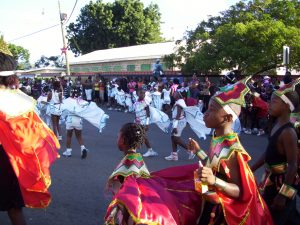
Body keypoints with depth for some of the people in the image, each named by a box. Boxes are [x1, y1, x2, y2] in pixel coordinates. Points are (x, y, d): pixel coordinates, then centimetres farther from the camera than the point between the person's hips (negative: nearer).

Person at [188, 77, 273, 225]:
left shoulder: (232, 150, -27)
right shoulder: (217, 139, -4)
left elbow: (240, 192, -26)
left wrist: (214, 181, -41)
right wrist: (198, 151, 15)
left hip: (221, 212, -8)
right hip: (210, 204, 8)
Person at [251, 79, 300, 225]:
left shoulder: (288, 132, -25)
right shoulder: (276, 125, 2)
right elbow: (269, 153, 11)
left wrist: (283, 194, -23)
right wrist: (252, 169, 15)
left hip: (283, 182, -8)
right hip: (274, 180, 8)